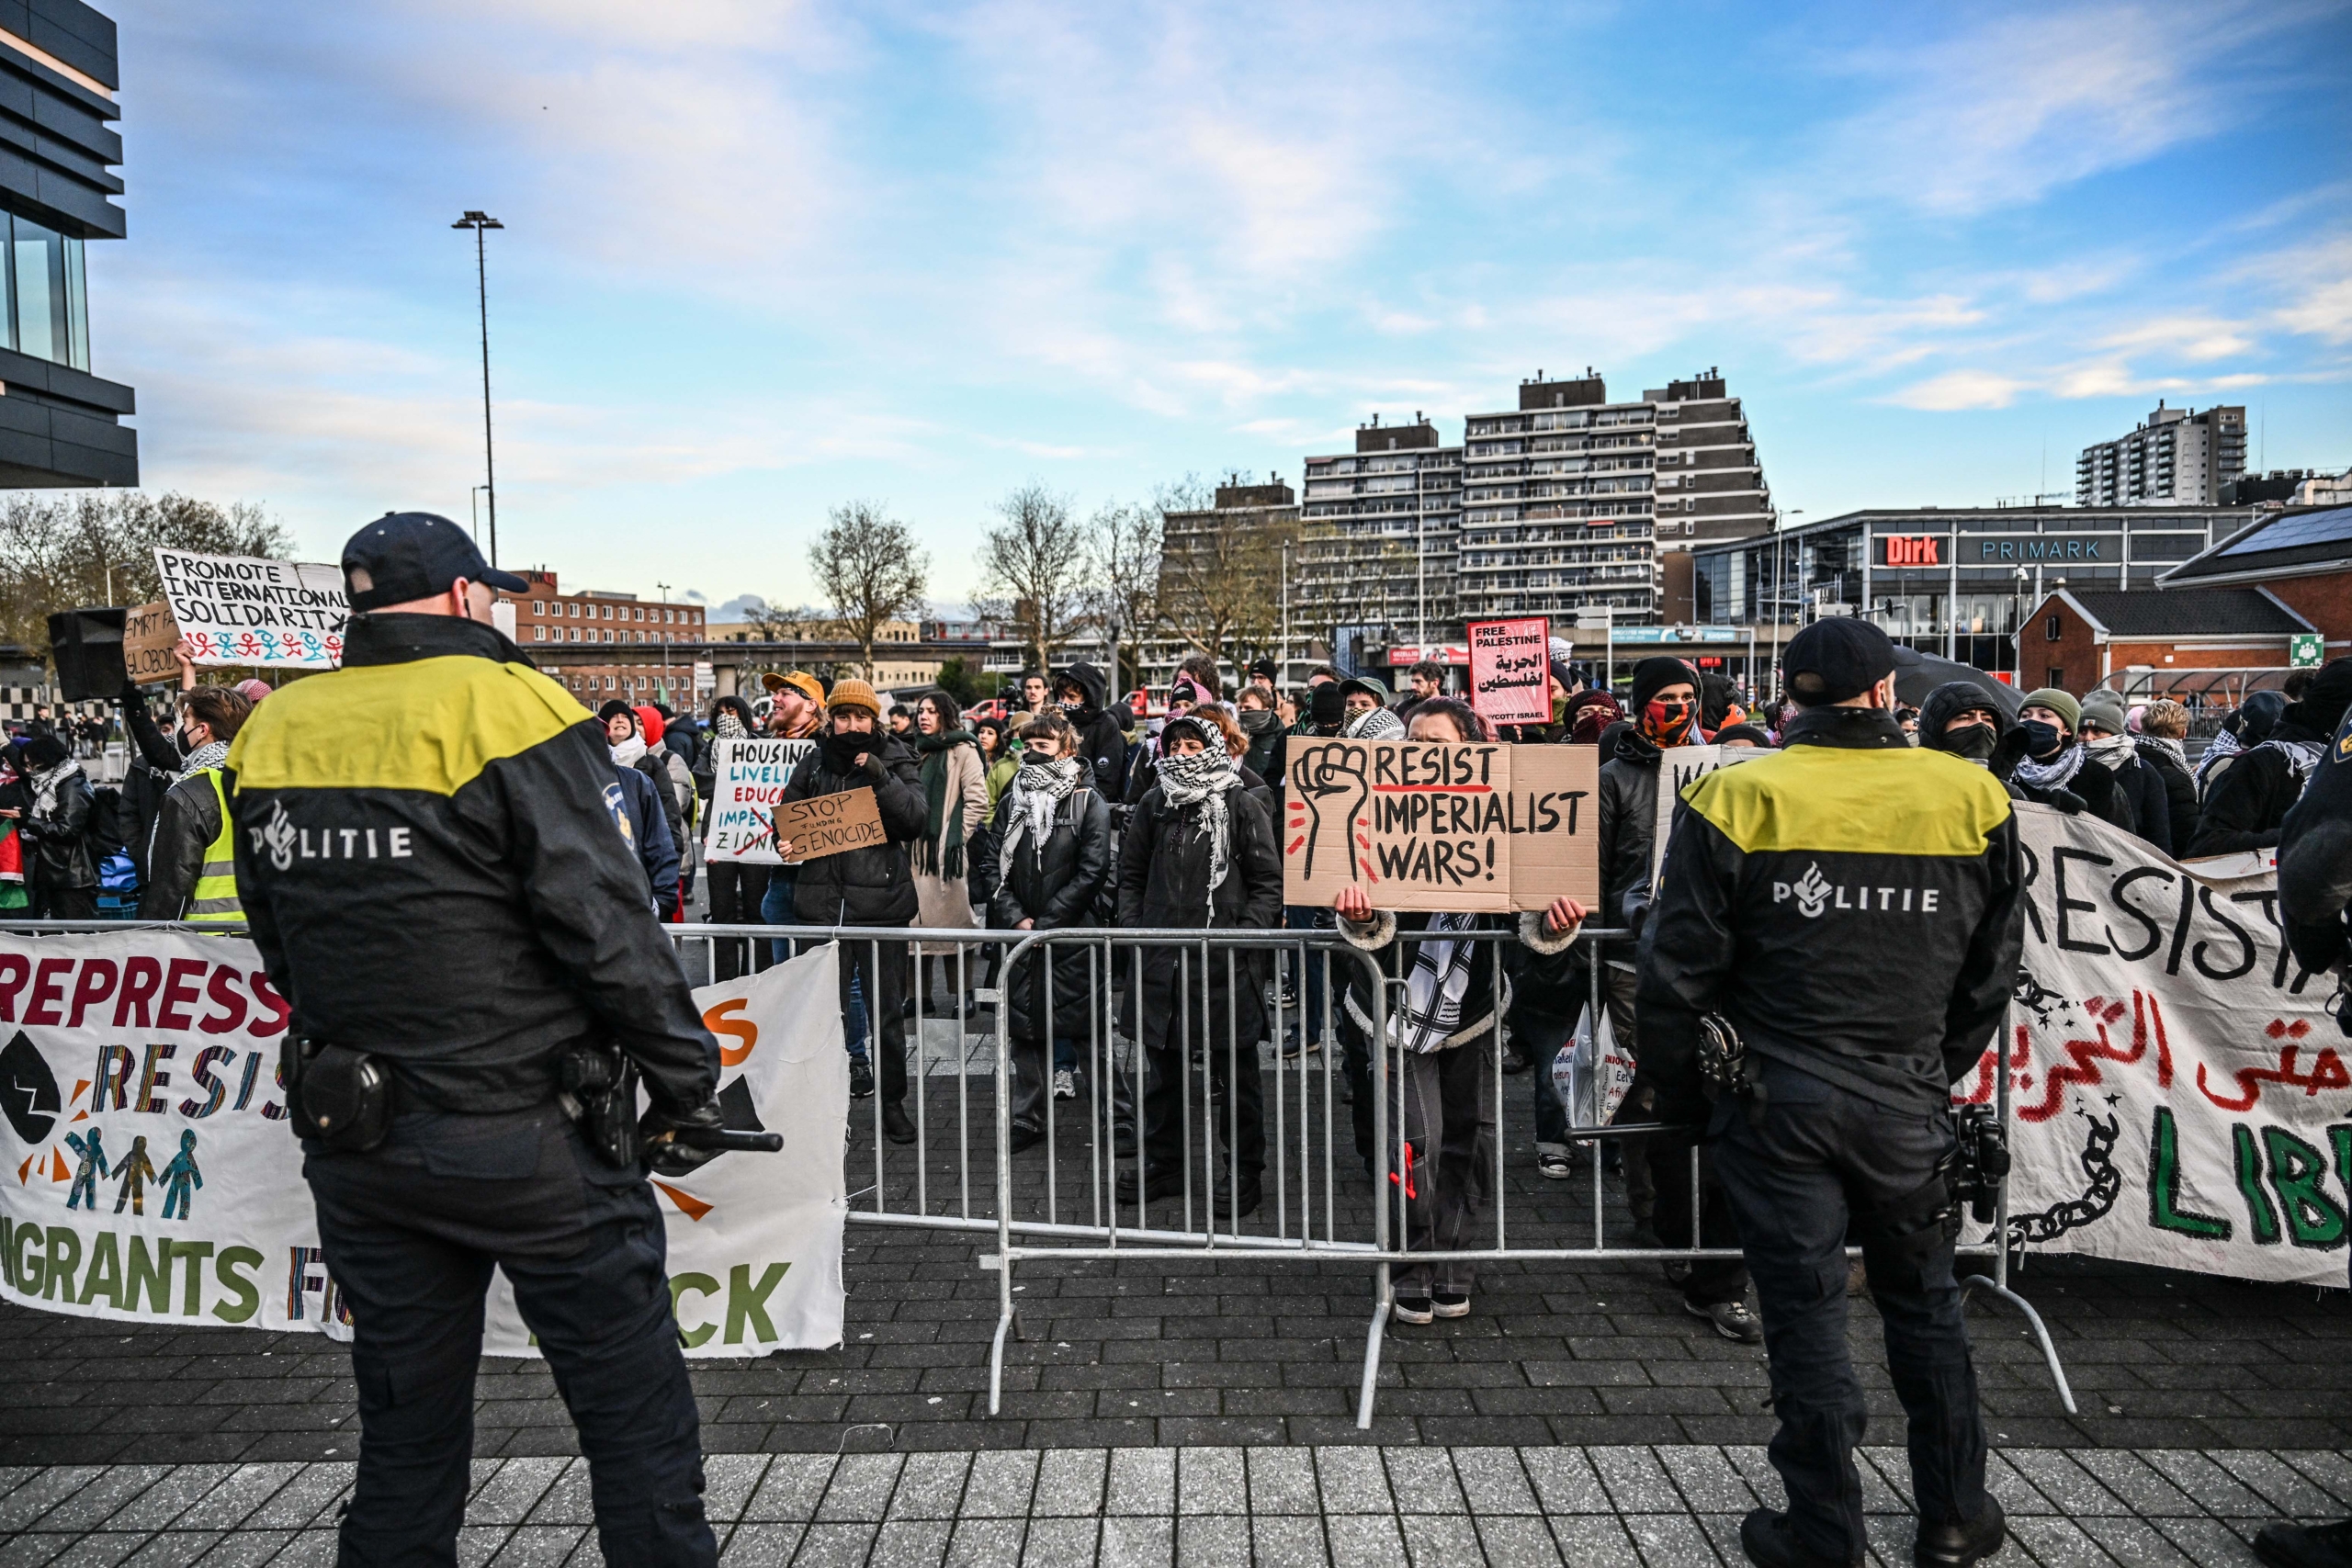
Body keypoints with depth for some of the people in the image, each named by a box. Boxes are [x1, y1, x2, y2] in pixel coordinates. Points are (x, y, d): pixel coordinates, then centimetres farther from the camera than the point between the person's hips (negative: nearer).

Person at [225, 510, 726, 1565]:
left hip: (353, 1151, 6)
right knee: (636, 1420, 8)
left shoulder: (271, 731, 5)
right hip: (528, 1140, -6)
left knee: (404, 1436, 20)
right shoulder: (508, 708, -14)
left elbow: (277, 943, 14)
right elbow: (606, 924, -17)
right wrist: (686, 1081, -8)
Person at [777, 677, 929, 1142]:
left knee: (885, 1009, 5)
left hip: (881, 899, -2)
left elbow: (917, 818, -8)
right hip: (823, 902, 2)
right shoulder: (814, 764, 10)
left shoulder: (894, 763, 4)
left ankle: (892, 1103, 18)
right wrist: (784, 843, -2)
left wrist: (882, 777, -17)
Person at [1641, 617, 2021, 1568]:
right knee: (1924, 1302, 20)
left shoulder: (1733, 802, -10)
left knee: (1805, 1312, 8)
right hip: (1906, 1105, 3)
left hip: (1774, 1100, -2)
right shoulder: (1972, 801, -1)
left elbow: (1677, 971, -9)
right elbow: (1994, 967, 8)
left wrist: (1676, 1092, 5)